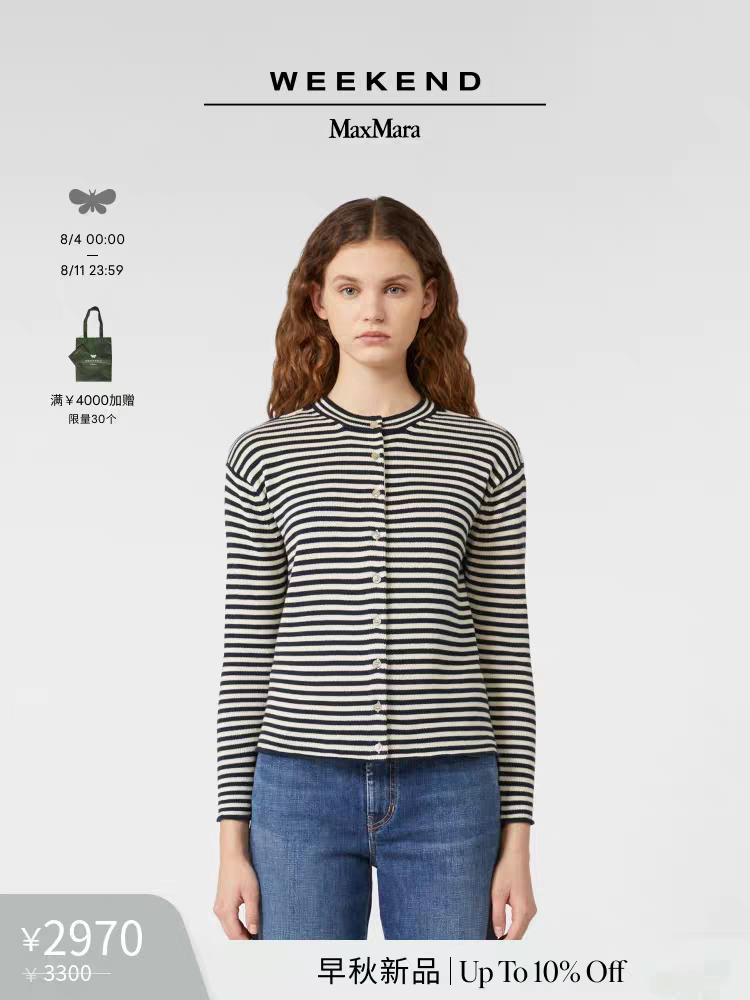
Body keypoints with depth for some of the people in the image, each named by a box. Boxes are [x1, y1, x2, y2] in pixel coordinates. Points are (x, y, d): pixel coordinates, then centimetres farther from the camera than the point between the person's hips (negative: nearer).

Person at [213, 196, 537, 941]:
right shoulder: (263, 456, 3)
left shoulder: (486, 455, 3)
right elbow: (246, 653, 5)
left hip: (446, 797, 0)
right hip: (302, 793, 0)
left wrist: (518, 836, 2)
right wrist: (233, 838, 3)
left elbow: (506, 649, 4)